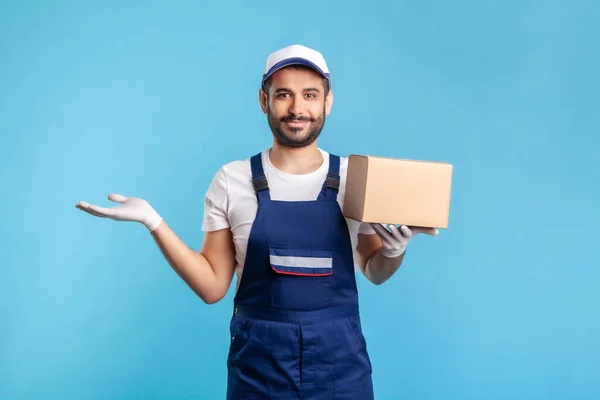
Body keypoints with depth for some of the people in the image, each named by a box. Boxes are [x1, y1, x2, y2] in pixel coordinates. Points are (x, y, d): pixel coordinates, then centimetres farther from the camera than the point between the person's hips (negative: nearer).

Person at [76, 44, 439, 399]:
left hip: (340, 359, 1)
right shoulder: (231, 181, -4)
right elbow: (212, 287, -1)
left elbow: (373, 272, 10)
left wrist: (394, 249, -11)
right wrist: (153, 222, -9)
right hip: (258, 361, 0)